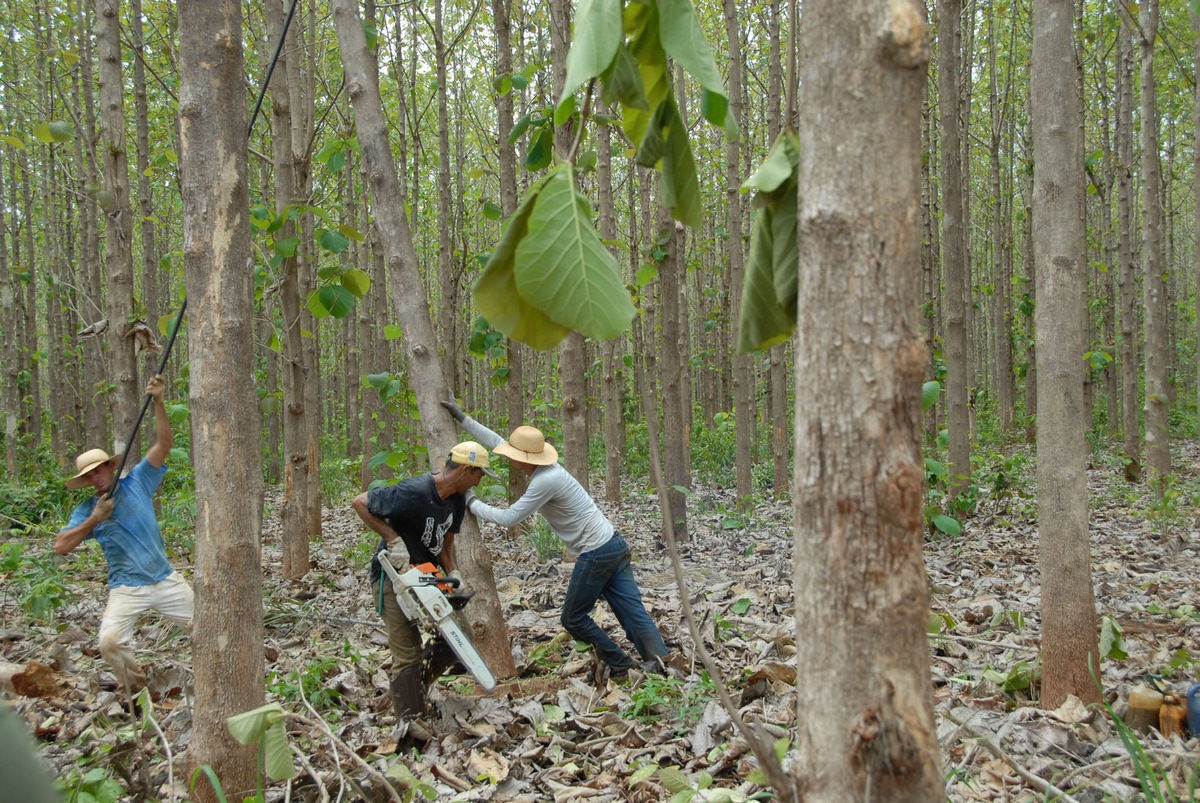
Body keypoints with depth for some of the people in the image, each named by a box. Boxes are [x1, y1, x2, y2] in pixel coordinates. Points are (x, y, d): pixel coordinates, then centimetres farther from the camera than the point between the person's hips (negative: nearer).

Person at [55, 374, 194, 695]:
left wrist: (158, 401, -17)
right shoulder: (87, 511, 2)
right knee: (110, 642, -18)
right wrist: (94, 519, -14)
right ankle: (137, 689, 7)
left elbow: (164, 443, -7)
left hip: (165, 579, 1)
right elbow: (60, 547, -7)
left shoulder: (136, 483, 0)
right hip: (127, 589, 0)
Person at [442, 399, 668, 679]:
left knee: (573, 618, 6)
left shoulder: (545, 480, -19)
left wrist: (472, 503, 0)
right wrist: (462, 418, 19)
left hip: (595, 554, -9)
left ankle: (622, 666, 12)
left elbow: (508, 518, -14)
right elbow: (496, 441, 16)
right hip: (613, 544, 9)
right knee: (632, 611, 2)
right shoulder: (541, 465, 7)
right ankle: (658, 664, -6)